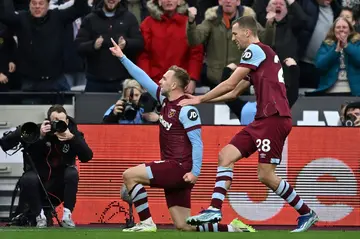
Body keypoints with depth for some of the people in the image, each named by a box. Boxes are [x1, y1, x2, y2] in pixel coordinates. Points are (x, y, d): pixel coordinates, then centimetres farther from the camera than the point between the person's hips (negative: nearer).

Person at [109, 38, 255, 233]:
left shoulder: (186, 109, -13)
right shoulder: (165, 99, 11)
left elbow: (197, 142, -16)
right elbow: (143, 79, 19)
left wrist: (195, 172, -21)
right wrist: (122, 57, 19)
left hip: (180, 168, -9)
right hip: (173, 172, 9)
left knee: (129, 175, -9)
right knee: (184, 226, 4)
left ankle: (146, 223, -7)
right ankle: (233, 229, 5)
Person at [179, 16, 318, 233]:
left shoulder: (256, 50, -5)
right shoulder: (262, 54, 24)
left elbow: (229, 84, -7)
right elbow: (235, 91, 28)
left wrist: (200, 99, 3)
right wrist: (203, 99, 25)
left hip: (274, 117, -10)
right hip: (263, 120, 10)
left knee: (266, 175, -10)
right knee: (226, 155, 0)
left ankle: (306, 214, 3)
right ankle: (215, 210, -8)